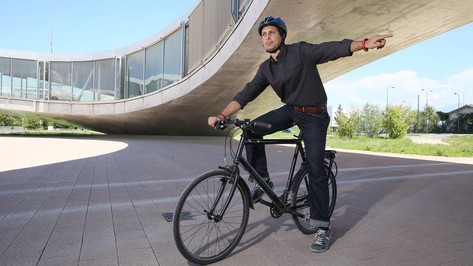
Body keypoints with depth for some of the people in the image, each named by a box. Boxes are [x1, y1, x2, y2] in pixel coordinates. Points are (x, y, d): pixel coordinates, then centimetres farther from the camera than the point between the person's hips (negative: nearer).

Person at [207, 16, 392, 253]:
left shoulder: (301, 51, -11)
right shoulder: (266, 68, 2)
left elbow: (334, 49, -22)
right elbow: (246, 94, -4)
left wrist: (365, 43, -39)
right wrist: (222, 115, -15)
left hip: (314, 115, -5)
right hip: (290, 110, 5)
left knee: (315, 170, -9)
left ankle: (323, 227, 4)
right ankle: (263, 181, 0)